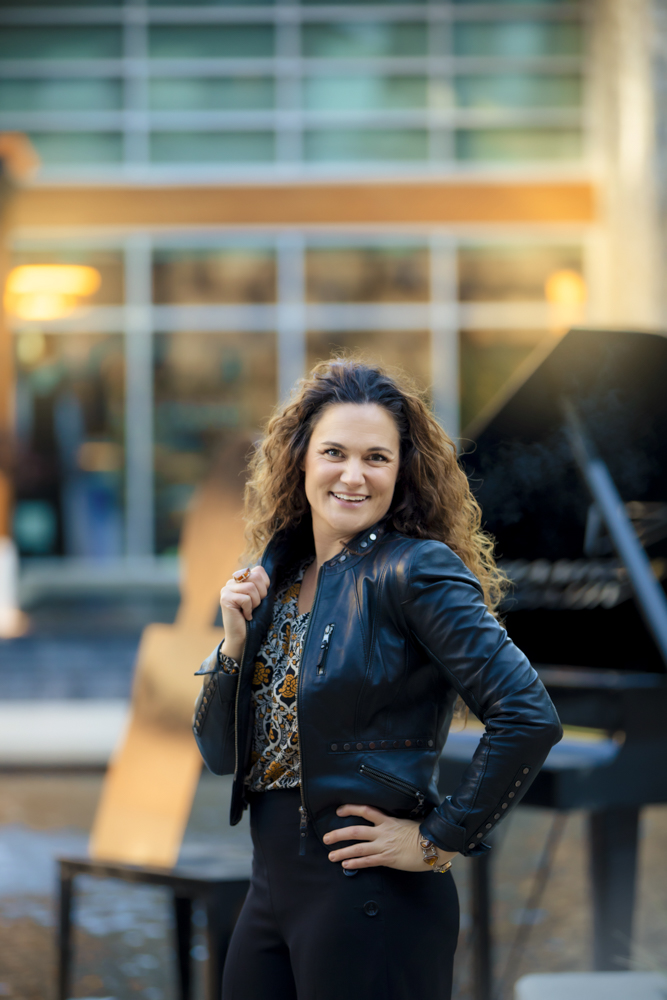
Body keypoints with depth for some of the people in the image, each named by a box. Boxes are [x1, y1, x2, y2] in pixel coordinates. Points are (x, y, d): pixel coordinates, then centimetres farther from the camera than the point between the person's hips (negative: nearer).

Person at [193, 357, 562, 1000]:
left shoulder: (416, 570, -12)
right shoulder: (278, 576, 9)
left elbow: (529, 717, -21)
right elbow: (222, 753, 10)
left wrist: (438, 841, -14)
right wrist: (236, 643, -5)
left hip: (373, 903, -7)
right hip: (271, 893, 7)